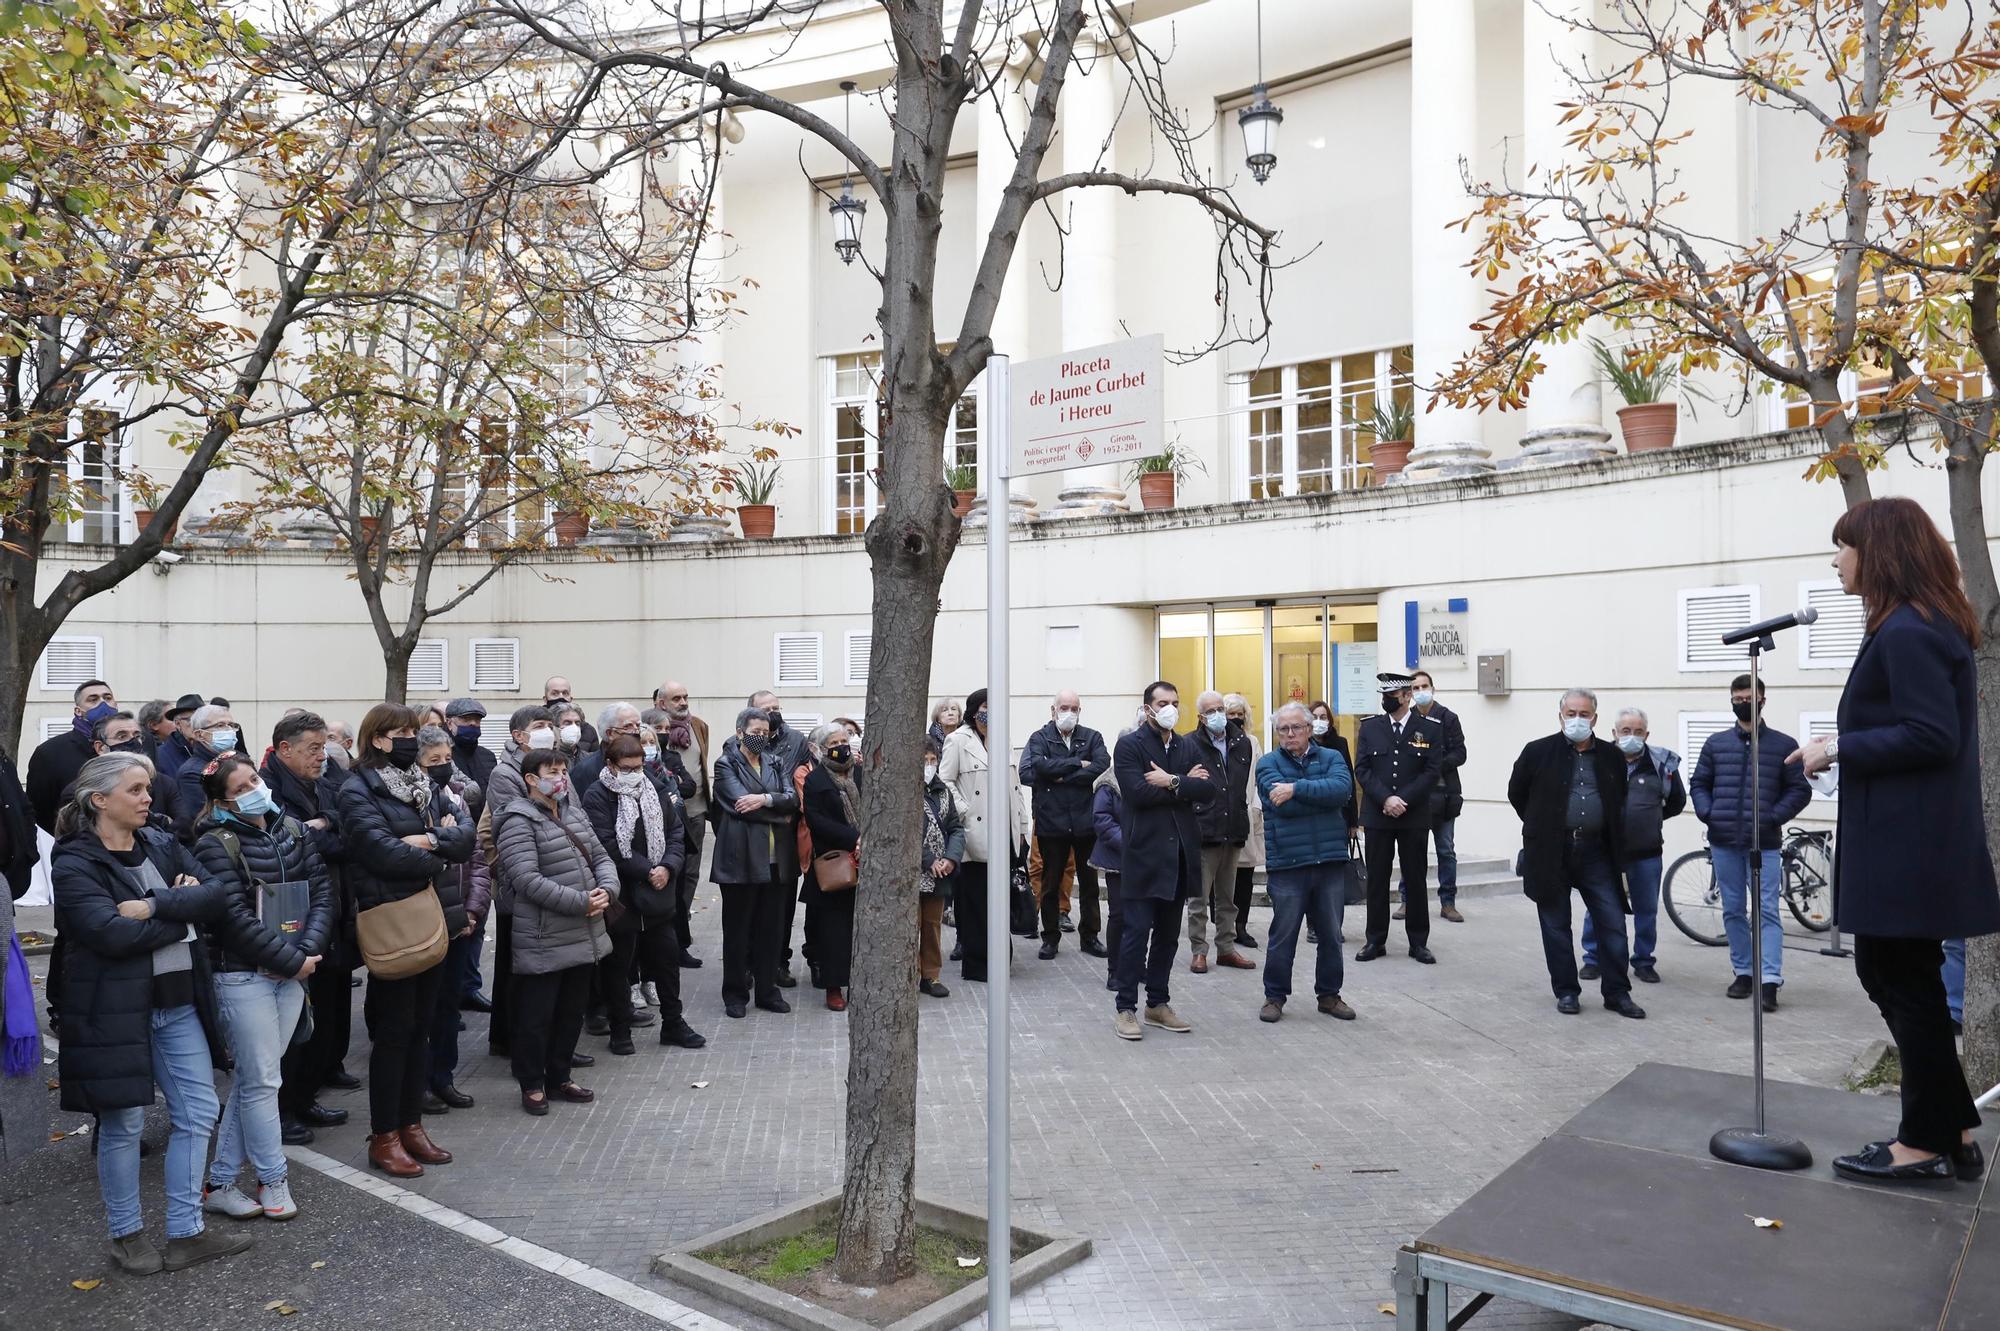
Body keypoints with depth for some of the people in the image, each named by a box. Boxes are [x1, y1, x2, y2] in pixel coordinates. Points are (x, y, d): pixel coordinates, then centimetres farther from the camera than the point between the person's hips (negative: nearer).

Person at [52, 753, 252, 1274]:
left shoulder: (163, 846, 7)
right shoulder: (74, 865, -10)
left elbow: (215, 893, -7)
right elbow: (114, 934, -23)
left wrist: (152, 906, -18)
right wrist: (181, 910, -13)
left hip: (179, 1002, 6)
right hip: (115, 1009, -6)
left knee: (198, 1113, 7)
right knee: (123, 1123, 7)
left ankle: (185, 1232, 20)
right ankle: (126, 1235, 26)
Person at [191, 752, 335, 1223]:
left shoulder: (292, 829, 6)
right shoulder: (216, 845, -11)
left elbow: (321, 890, 3)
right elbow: (236, 918, -16)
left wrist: (308, 951, -10)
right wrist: (292, 960, -15)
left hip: (293, 973, 6)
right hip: (243, 975, -5)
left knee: (250, 1078, 12)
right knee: (261, 1080, 1)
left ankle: (221, 1181, 22)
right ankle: (273, 1180, 15)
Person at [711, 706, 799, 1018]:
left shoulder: (776, 763, 13)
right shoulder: (726, 764, -2)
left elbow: (793, 799, -1)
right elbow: (741, 804, -14)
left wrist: (765, 799, -18)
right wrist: (780, 815, -9)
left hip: (777, 857, 4)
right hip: (741, 857, -4)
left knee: (772, 927, 9)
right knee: (737, 928, 5)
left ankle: (767, 990, 20)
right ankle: (735, 993, 17)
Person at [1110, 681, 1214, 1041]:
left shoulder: (1188, 746, 13)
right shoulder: (1129, 746, -4)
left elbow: (1210, 789, 0)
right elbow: (1137, 792, -19)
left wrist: (1172, 782, -14)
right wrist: (1186, 784, -10)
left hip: (1180, 853, 6)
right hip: (1144, 853, -6)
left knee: (1168, 934, 12)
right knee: (1136, 932, -3)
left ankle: (1158, 1004, 22)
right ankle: (1125, 1008, 4)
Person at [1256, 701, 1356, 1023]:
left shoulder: (1331, 758, 7)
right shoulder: (1268, 763, 1)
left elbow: (1343, 788, -15)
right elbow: (1283, 805, -16)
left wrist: (1297, 788, -20)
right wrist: (1324, 797, -12)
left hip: (1331, 862, 2)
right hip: (1287, 863, -2)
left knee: (1331, 934, 12)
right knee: (1283, 935, 4)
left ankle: (1329, 994, 27)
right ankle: (1274, 997, 18)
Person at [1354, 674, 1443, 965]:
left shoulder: (1430, 730, 0)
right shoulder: (1369, 727, 4)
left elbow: (1433, 771, -5)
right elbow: (1362, 770, -1)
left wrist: (1402, 800, -14)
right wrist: (1385, 799, -14)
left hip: (1414, 818, -1)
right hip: (1377, 817, 1)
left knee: (1415, 880, 6)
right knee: (1376, 880, 6)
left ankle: (1418, 942, 16)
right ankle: (1375, 941, 14)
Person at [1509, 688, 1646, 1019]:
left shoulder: (1612, 757, 6)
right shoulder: (1538, 752, -3)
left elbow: (1619, 803, 19)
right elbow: (1516, 793, 9)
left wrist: (1615, 846, 17)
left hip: (1596, 852, 2)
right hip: (1551, 854, -2)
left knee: (1613, 923, 2)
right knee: (1556, 926, 5)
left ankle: (1617, 993, 13)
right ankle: (1566, 991, 17)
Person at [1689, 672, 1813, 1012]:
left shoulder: (1783, 745, 3)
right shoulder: (1716, 743, 9)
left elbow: (1800, 789, 2)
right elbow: (1698, 784, 14)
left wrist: (1773, 817, -11)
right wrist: (1708, 813, -3)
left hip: (1763, 843, -3)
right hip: (1723, 842, 3)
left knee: (1767, 911, -7)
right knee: (1733, 911, 10)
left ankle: (1769, 980, -8)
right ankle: (1743, 972, 19)